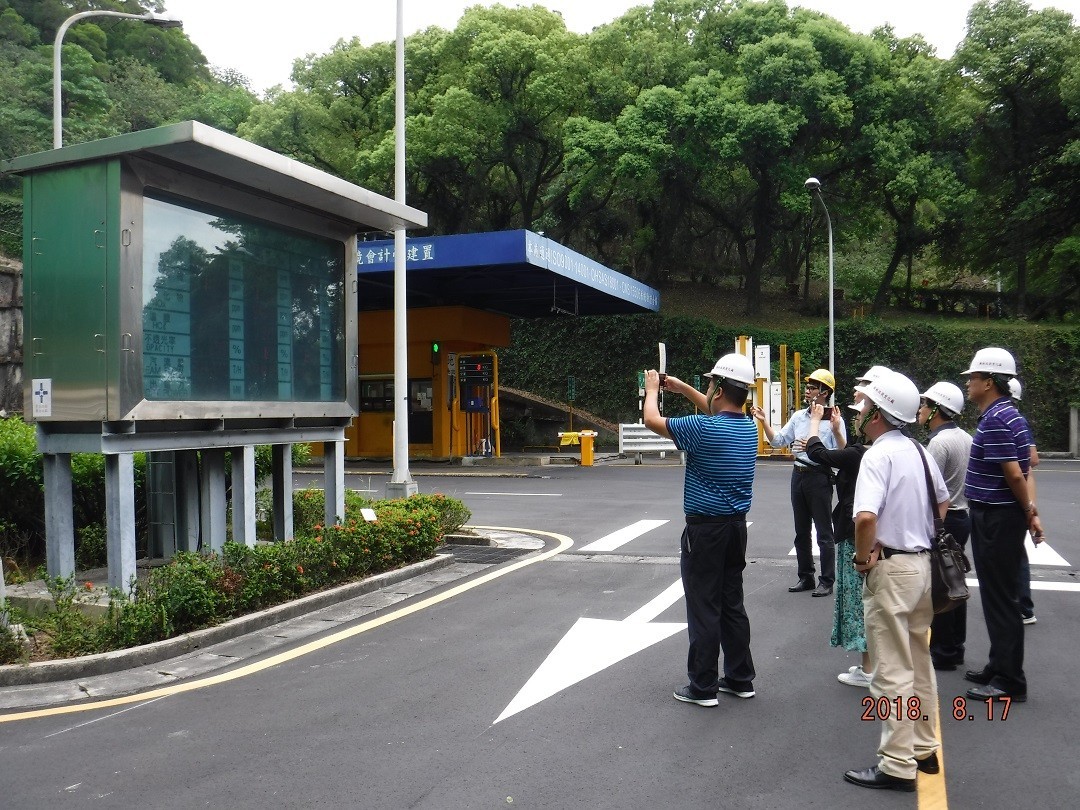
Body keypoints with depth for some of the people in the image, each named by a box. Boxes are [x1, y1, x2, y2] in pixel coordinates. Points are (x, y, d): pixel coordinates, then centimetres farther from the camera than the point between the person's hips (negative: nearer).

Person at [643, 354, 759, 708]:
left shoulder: (703, 428, -20)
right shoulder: (748, 427, 3)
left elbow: (652, 420, -7)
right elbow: (720, 413, 27)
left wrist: (652, 389, 11)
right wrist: (683, 388, 30)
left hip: (705, 529, -7)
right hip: (737, 526, 7)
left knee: (704, 609, 1)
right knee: (732, 604, 16)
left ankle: (703, 687, 8)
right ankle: (740, 678, 24)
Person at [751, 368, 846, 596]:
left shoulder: (833, 420, -9)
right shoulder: (798, 416, 9)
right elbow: (777, 441, 10)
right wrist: (763, 421, 0)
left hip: (820, 477, -7)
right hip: (798, 474, 7)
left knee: (824, 532, 1)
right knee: (801, 531, 14)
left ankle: (827, 581, 9)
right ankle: (805, 577, 25)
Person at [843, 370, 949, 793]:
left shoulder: (878, 455, -19)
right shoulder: (919, 451, 8)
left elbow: (865, 517, -33)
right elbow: (942, 502, 23)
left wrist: (863, 557, -17)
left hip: (891, 568, -9)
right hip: (923, 563, 9)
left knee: (893, 671, 0)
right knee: (919, 662, 20)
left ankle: (897, 765, 9)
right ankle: (924, 749, 32)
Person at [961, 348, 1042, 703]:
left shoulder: (995, 420, -20)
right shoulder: (1006, 413, 12)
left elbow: (1014, 474, -23)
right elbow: (1021, 469, 17)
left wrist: (1027, 511, -9)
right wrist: (1029, 510, 15)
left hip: (997, 520, -10)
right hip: (998, 516, 10)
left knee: (1000, 598, -2)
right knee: (998, 595, 18)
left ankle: (1010, 681, 7)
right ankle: (1000, 667, 29)